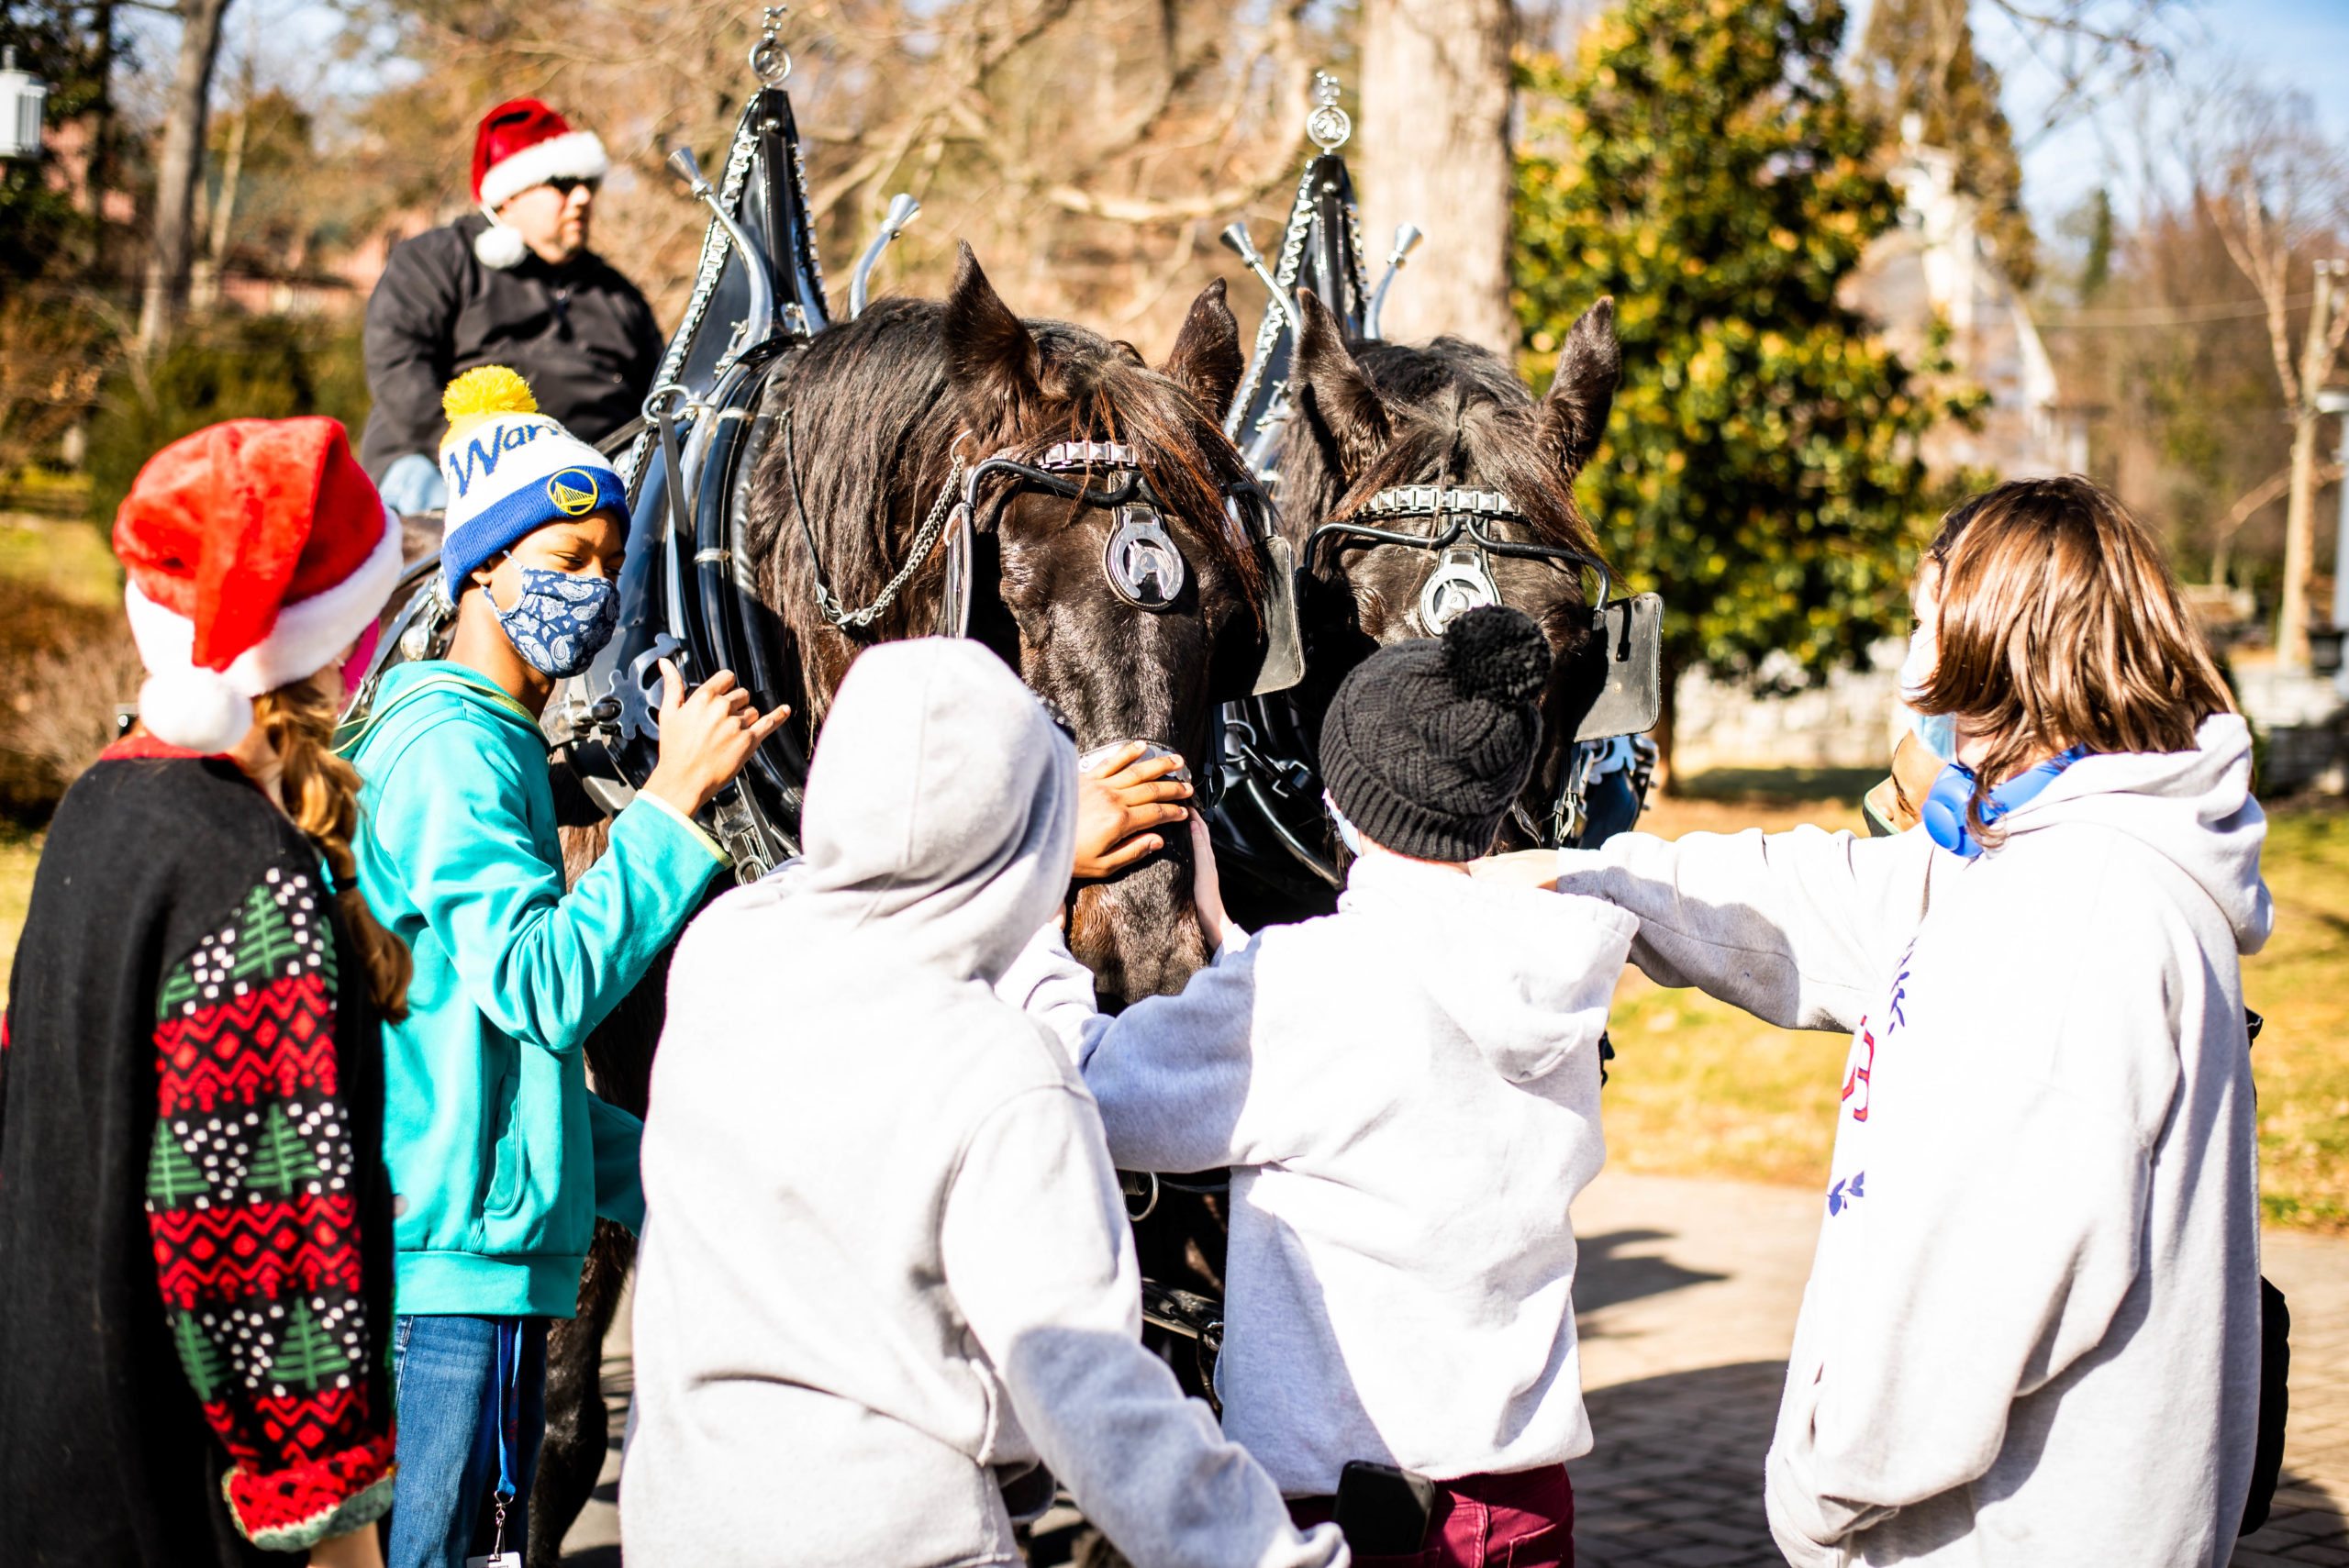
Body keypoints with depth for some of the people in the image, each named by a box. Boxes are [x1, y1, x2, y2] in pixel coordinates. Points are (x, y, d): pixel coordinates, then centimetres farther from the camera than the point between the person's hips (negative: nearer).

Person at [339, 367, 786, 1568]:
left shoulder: (491, 747, 18)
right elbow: (547, 984, -25)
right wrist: (673, 797, -23)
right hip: (456, 1258, -10)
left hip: (484, 1253, 10)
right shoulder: (452, 749, -13)